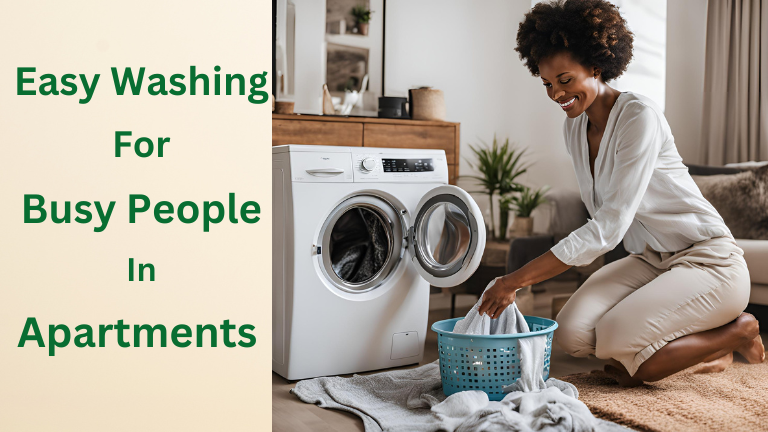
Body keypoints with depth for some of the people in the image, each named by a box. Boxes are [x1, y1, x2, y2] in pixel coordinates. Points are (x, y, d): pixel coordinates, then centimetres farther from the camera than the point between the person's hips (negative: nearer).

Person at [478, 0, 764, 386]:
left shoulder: (639, 116, -22)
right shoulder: (574, 127, 3)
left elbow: (609, 226, -28)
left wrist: (517, 279, -31)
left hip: (709, 261, -7)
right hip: (649, 260, 7)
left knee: (616, 345, -24)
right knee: (573, 334, -14)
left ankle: (736, 331, 3)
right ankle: (701, 341, 8)